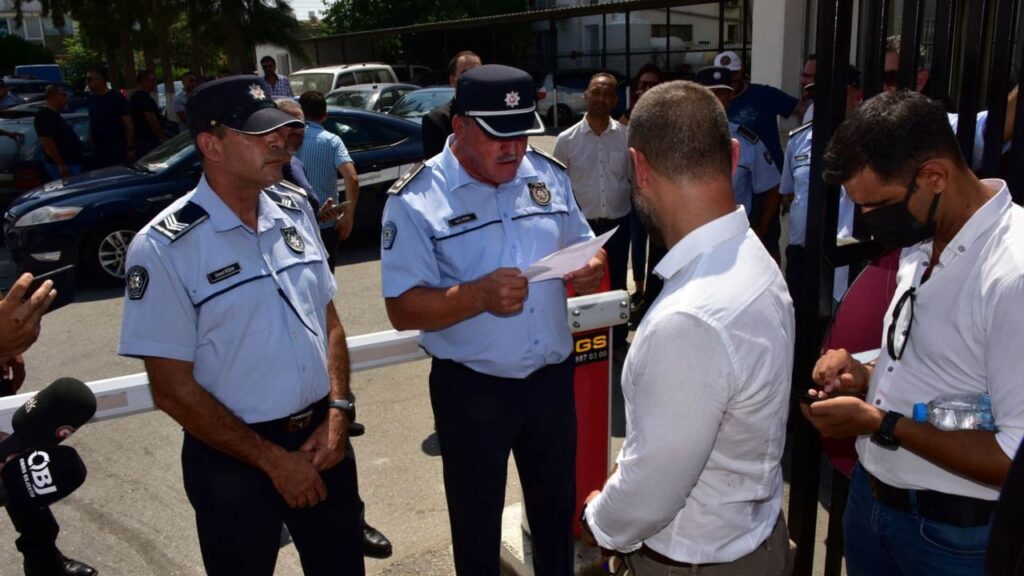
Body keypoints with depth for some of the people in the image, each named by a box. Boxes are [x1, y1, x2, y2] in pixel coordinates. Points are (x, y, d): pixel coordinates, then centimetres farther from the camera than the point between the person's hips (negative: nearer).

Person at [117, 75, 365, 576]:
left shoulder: (295, 209, 1)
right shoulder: (163, 248, -15)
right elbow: (172, 388, -13)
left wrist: (338, 413, -5)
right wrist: (271, 459, -11)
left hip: (321, 437, 5)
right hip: (233, 460, -4)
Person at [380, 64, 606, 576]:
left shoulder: (549, 176, 2)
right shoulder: (417, 200, -13)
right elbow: (403, 309, -15)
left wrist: (591, 270, -11)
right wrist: (479, 295, -31)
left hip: (552, 377, 4)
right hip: (471, 389, -4)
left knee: (556, 507, 24)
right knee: (477, 522, 17)